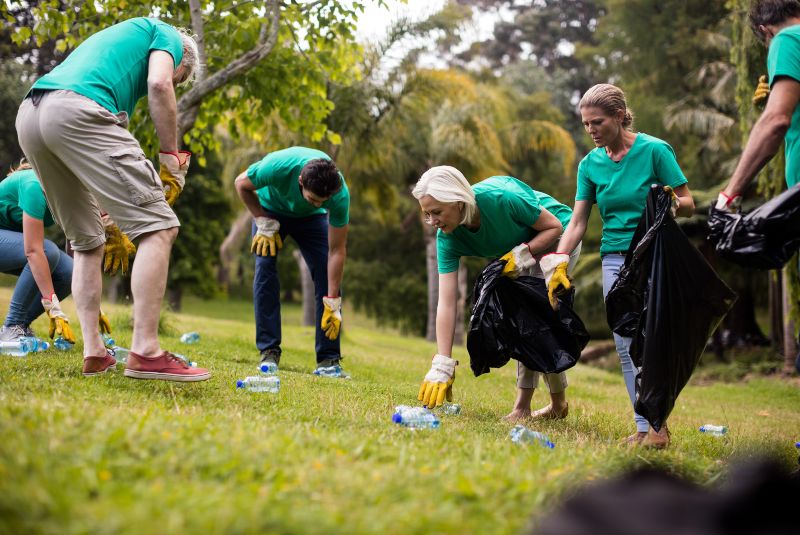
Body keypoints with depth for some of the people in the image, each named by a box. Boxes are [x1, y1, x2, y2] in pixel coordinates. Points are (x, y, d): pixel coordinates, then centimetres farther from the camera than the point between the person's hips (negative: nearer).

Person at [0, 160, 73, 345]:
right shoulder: (36, 186, -33)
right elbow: (33, 251, -38)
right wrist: (54, 309, -41)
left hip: (15, 240, 7)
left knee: (68, 271, -16)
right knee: (48, 252, -31)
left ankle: (21, 326, 0)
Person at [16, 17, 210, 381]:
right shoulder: (167, 35, 22)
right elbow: (159, 84, -4)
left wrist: (111, 219, 35)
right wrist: (172, 159, 4)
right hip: (76, 111, -9)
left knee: (88, 242, 19)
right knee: (158, 227, -7)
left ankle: (94, 354, 13)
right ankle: (145, 353, -13)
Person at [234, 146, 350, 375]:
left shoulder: (340, 194, -37)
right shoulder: (278, 166, -41)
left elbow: (337, 250, -29)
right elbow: (241, 183, -18)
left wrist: (333, 304, -30)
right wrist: (264, 223, -21)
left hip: (311, 218, 1)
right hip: (271, 209, 0)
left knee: (328, 274, -15)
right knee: (265, 268, -18)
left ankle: (329, 358, -11)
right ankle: (269, 352, -11)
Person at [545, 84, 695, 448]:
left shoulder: (655, 150, -8)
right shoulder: (590, 164, 6)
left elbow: (688, 204, -4)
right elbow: (577, 222, 7)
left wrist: (672, 203, -26)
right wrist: (557, 263, -4)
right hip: (614, 258, 5)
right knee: (625, 346, 2)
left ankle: (658, 426, -6)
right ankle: (643, 427, 8)